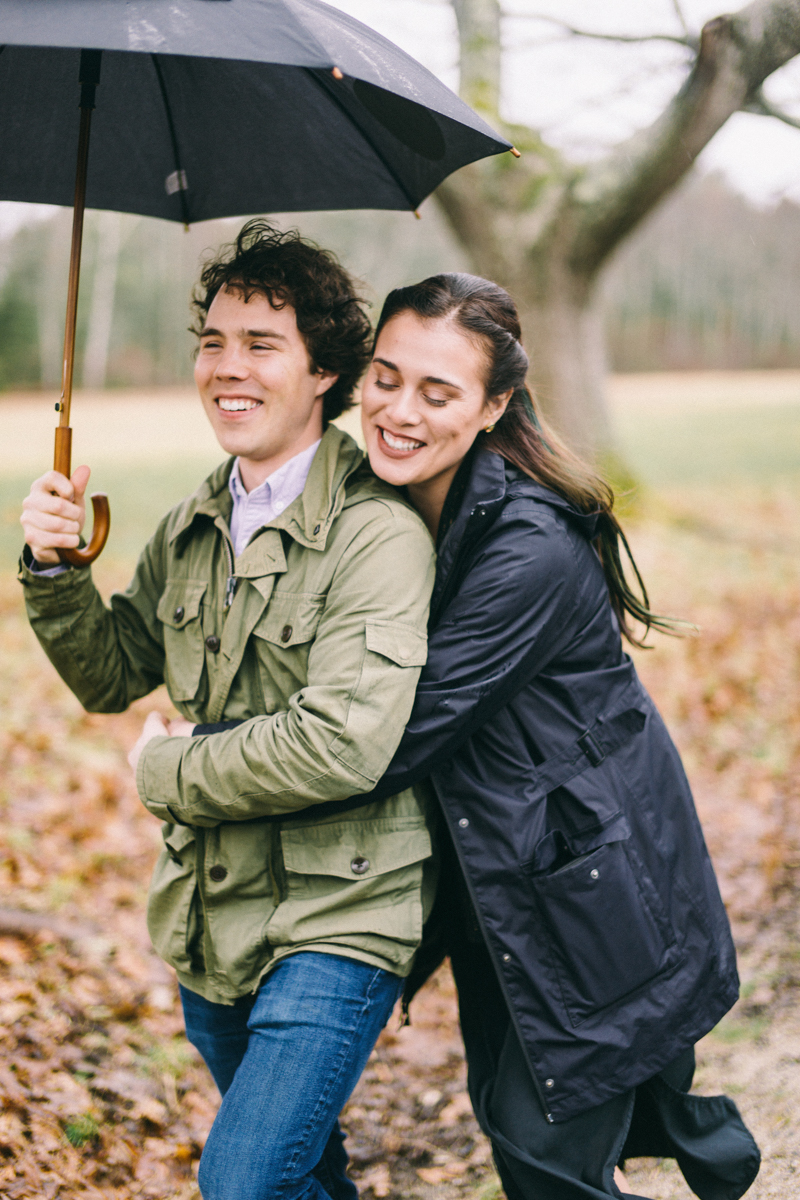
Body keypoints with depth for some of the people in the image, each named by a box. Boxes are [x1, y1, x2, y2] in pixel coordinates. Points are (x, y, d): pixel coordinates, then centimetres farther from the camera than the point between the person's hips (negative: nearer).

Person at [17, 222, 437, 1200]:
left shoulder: (379, 534, -18)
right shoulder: (191, 529, 6)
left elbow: (344, 744, -27)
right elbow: (111, 679, 12)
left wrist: (169, 770, -14)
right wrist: (55, 570, -6)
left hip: (335, 919, -7)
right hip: (212, 921, 7)